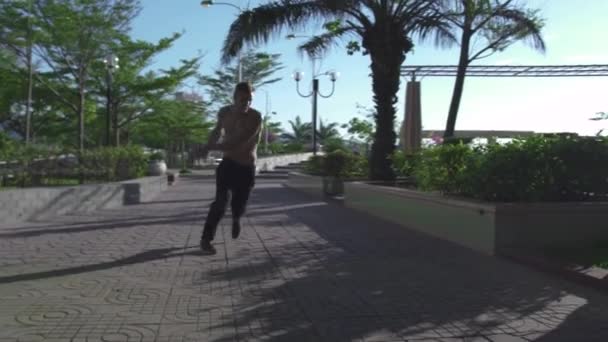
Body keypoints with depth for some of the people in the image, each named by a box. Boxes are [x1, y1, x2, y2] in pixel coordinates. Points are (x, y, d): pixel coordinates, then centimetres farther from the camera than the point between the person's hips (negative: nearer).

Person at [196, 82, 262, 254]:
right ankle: (206, 239, -3)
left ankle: (236, 219, 46)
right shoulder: (224, 113, -4)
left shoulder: (256, 117, -21)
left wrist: (210, 147, -30)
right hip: (228, 164, 2)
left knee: (239, 205, 9)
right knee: (221, 202, -14)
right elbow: (217, 131, 21)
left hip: (246, 169, -1)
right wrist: (207, 146, 17)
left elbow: (238, 143, -30)